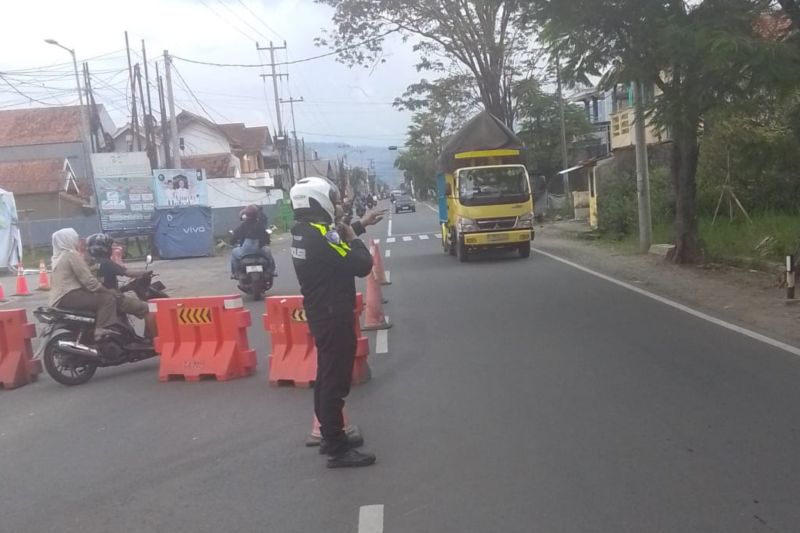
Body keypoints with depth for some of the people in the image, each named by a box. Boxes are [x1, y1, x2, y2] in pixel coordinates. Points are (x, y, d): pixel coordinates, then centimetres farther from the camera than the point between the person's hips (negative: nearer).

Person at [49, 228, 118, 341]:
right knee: (107, 299, -18)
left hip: (58, 300, 11)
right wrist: (106, 290, -4)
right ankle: (101, 330, -33)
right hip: (69, 296, -11)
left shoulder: (58, 257, 22)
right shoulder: (72, 255, -9)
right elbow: (87, 279, -15)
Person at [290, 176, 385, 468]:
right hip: (334, 317, -10)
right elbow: (362, 265, -23)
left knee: (327, 377, 19)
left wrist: (359, 225, 28)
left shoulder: (304, 231, 6)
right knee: (336, 381, -3)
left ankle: (330, 436, 32)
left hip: (321, 314, 10)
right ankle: (338, 450, 5)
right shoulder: (320, 235, -23)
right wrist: (355, 239, -7)